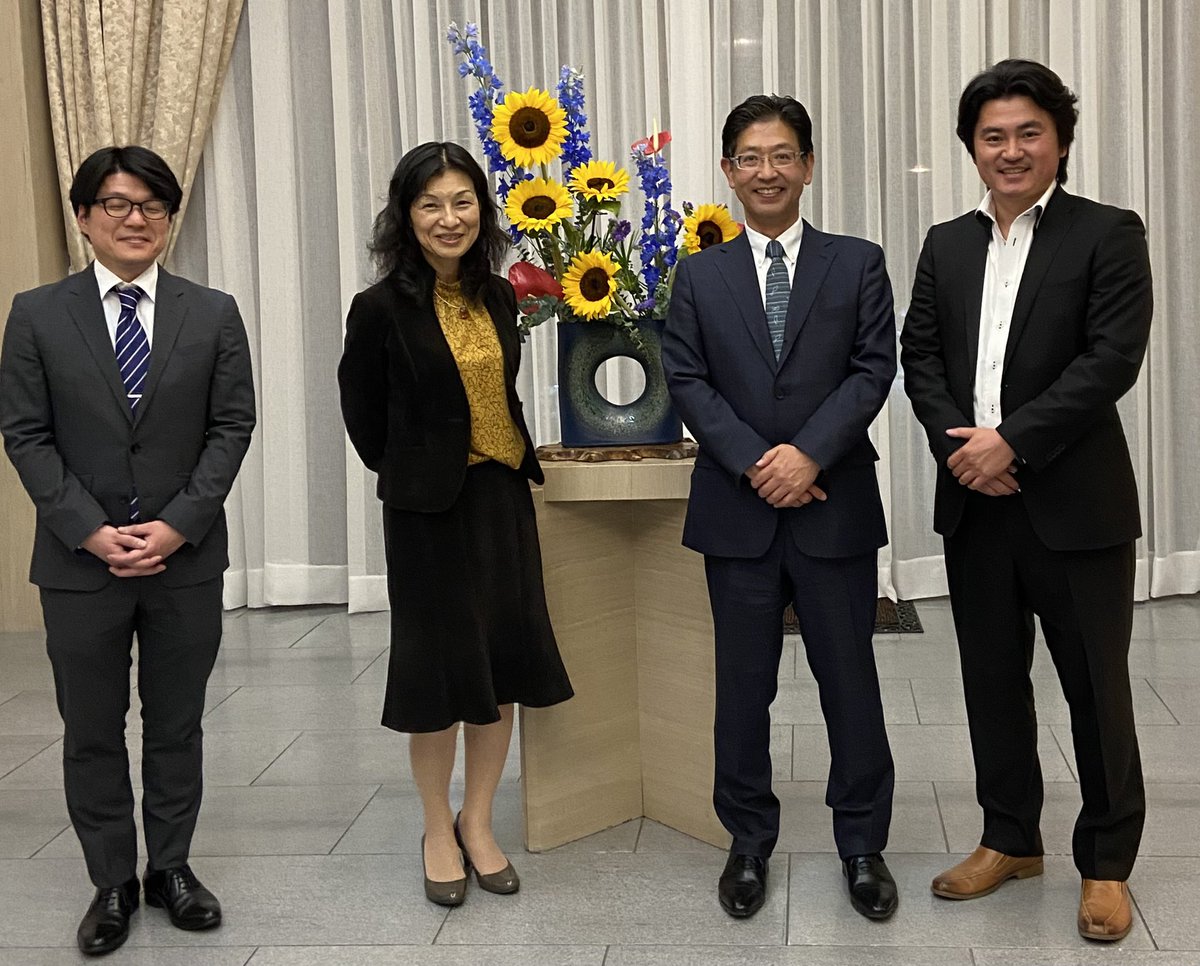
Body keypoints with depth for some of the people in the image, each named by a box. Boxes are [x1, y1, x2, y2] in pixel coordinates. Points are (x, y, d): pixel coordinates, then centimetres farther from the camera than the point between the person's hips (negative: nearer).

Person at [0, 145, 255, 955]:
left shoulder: (213, 313, 2)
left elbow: (232, 427, -2)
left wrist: (177, 525, -12)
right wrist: (91, 531, -12)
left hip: (187, 558, 1)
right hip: (79, 562, 0)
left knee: (177, 725, 12)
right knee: (92, 731, 9)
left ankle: (171, 867, 28)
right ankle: (113, 883, 24)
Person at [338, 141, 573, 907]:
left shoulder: (497, 296, 4)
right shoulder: (382, 308, -13)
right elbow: (364, 413, -2)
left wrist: (515, 461, 9)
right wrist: (412, 474, 6)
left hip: (503, 498, 5)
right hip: (430, 508, -5)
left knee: (506, 659, 9)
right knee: (440, 665, 6)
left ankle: (478, 822, 26)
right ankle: (439, 829, 25)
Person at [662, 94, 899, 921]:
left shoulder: (858, 263, 5)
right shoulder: (700, 275, 8)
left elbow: (874, 368, -3)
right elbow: (687, 380, 0)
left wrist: (809, 453, -16)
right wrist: (754, 463, -12)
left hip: (836, 506, -1)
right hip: (737, 509, 1)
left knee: (851, 681, 6)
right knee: (743, 686, 9)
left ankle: (863, 845, 22)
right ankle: (750, 843, 24)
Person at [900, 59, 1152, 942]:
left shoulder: (1109, 235, -3)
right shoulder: (947, 245, 12)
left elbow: (1112, 359, -13)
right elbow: (920, 356, 7)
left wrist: (1012, 442, -18)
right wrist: (958, 445, -10)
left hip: (1076, 502, -4)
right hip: (973, 501, 5)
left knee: (1097, 688, 5)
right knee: (993, 680, 14)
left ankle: (1106, 862, 22)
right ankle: (1011, 839, 30)